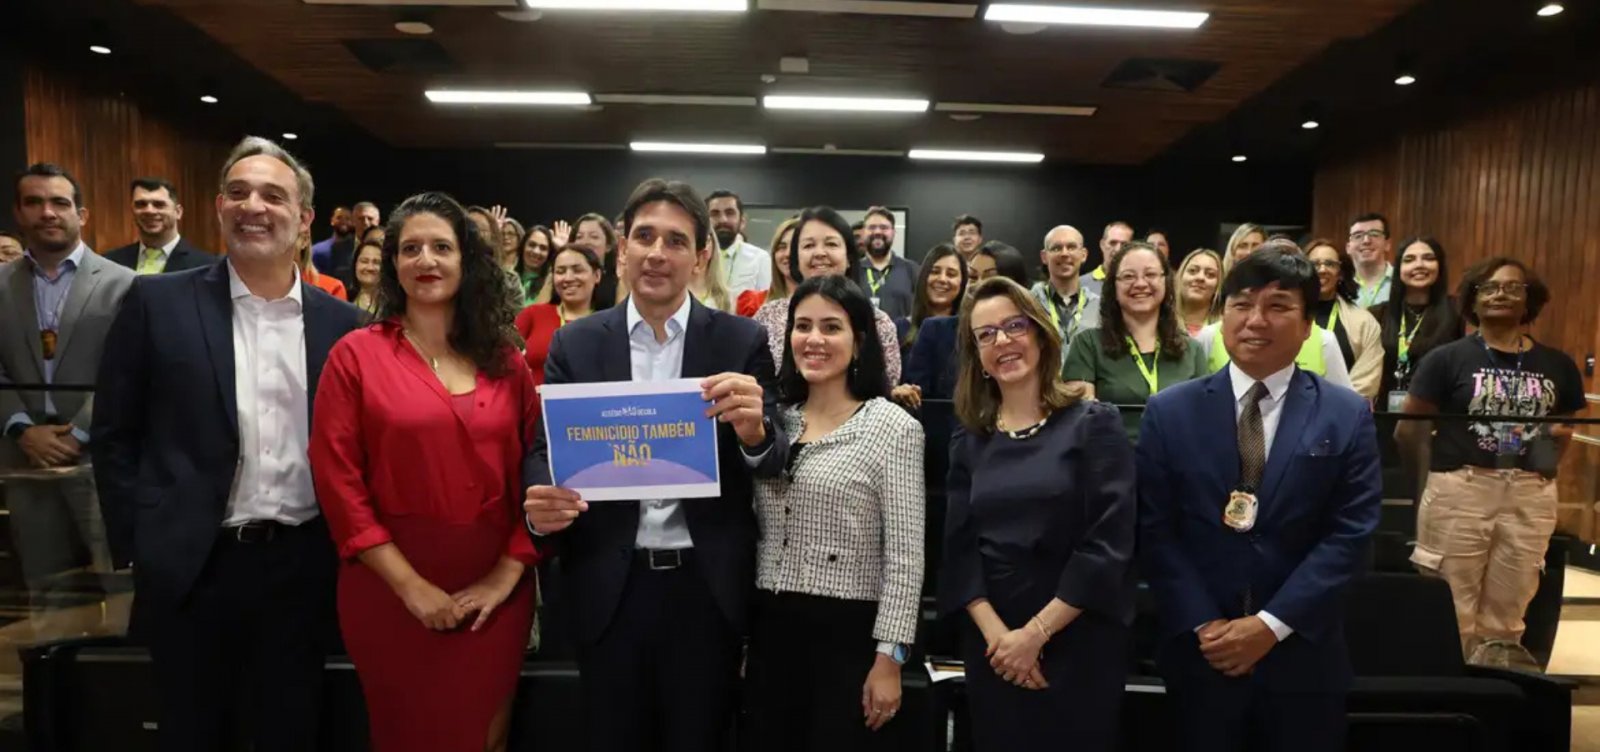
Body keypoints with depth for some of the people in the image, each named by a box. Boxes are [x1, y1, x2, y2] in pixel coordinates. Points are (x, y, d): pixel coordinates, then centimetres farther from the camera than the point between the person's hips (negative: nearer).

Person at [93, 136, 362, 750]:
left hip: (303, 567, 1)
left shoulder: (339, 321, 2)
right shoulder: (158, 302, -3)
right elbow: (113, 434, 0)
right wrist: (136, 543, -3)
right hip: (193, 568, -1)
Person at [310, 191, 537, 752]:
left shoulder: (505, 361, 5)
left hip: (495, 591, 2)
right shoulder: (356, 355, -2)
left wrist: (507, 573, -7)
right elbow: (337, 481, -7)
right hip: (390, 590, -2)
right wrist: (410, 585, -12)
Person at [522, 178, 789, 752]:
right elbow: (544, 448, 3)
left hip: (707, 587, -1)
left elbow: (774, 462, -5)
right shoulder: (574, 344, 2)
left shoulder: (742, 341, -2)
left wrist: (754, 432, -28)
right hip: (609, 587, 1)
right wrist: (541, 501, -20)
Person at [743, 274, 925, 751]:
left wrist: (888, 658, -12)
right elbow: (756, 531, 12)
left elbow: (904, 555, -10)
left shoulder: (894, 427, -9)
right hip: (769, 628, 5)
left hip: (846, 632, -5)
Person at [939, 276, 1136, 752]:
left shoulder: (1094, 424, -4)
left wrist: (1037, 633, -14)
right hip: (992, 649, 3)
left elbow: (1108, 544, -11)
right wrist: (996, 633, -12)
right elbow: (959, 549, 1)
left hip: (1078, 644, -3)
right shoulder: (969, 441, 6)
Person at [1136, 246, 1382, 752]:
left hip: (1303, 656, 0)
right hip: (1200, 652, 0)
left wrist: (1272, 624, -14)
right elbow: (1155, 531, -4)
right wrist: (1203, 625, -13)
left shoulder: (1348, 416, 0)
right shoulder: (1169, 413, -1)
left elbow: (1349, 534, -7)